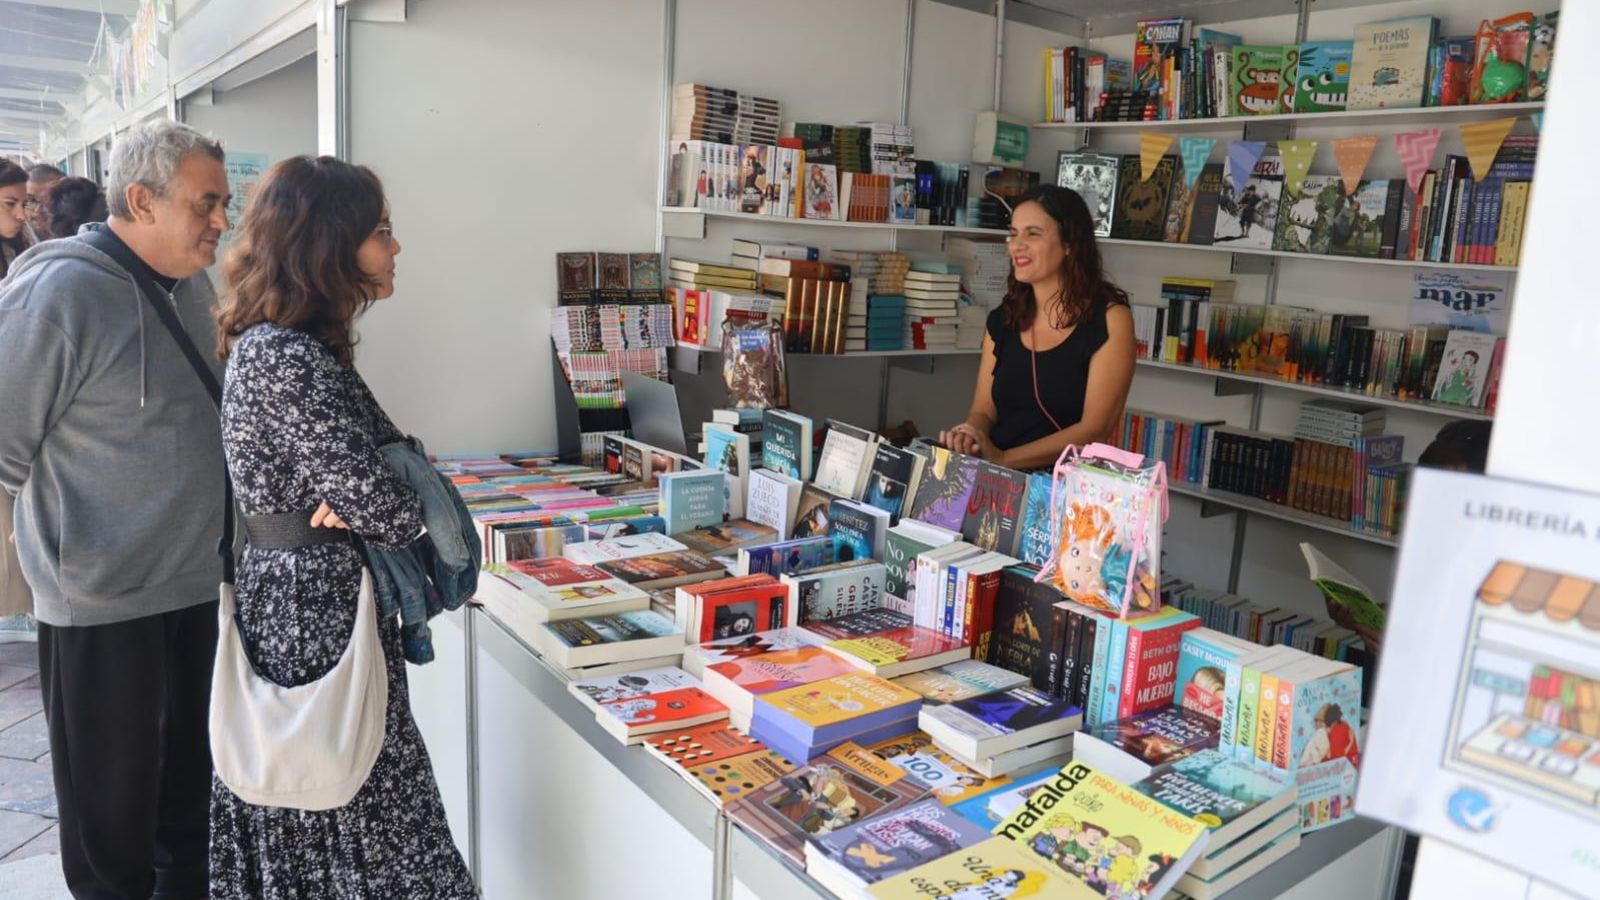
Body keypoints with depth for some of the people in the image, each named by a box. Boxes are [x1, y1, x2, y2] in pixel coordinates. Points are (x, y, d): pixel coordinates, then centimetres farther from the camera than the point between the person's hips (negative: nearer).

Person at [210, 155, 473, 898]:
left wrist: (349, 505, -7)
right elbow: (381, 506, -24)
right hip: (318, 606, -9)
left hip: (290, 594, 9)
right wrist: (406, 508, -3)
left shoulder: (273, 342, 8)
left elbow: (358, 466, 13)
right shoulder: (289, 358, -23)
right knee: (344, 807, 4)